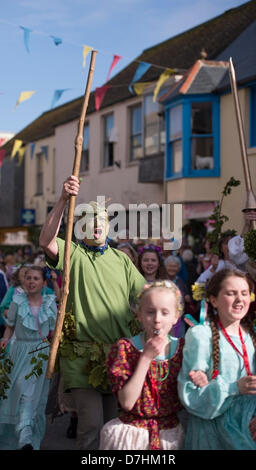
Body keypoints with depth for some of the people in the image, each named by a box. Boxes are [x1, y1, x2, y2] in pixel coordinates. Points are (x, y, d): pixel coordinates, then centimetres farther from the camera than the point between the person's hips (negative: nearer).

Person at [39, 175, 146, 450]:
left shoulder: (121, 259, 16)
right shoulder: (73, 253, 1)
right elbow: (46, 241, -20)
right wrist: (63, 199, -29)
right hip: (82, 354, -4)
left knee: (112, 422, 12)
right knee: (91, 423, -12)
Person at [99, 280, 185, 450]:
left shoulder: (183, 348, -2)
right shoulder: (124, 348, -9)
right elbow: (127, 402, -19)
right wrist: (146, 358, -22)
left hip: (170, 434, 3)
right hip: (131, 433, -2)